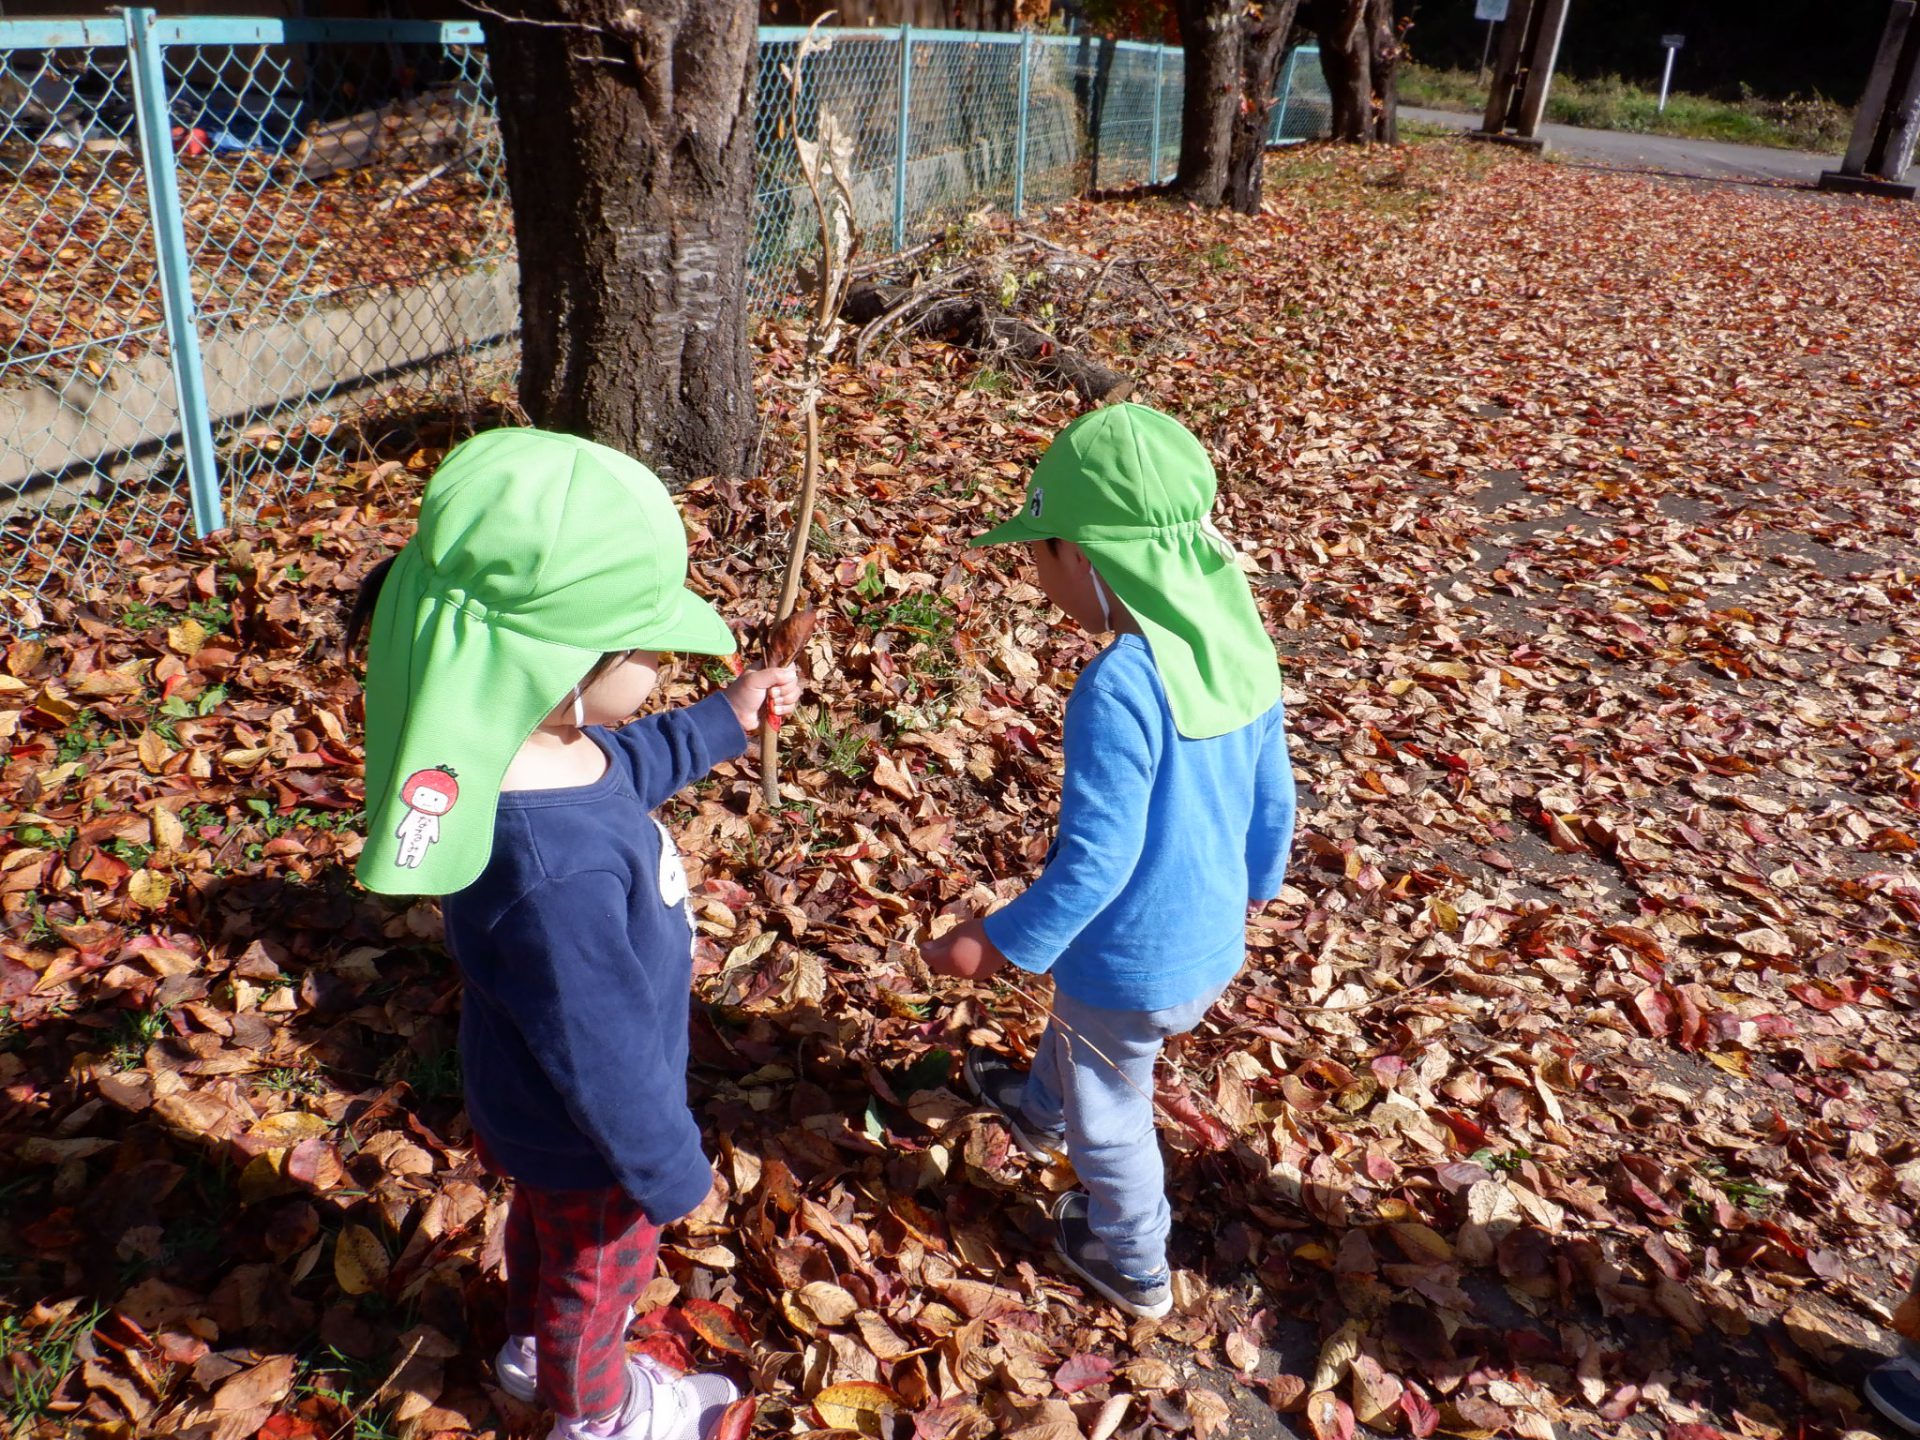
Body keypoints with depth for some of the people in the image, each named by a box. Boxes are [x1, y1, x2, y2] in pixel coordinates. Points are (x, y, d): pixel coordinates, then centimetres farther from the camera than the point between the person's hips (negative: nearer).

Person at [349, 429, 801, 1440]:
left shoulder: (534, 746, -19)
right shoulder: (557, 870, -47)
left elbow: (626, 770, 7)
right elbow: (602, 1048, -33)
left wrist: (725, 721, 8)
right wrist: (670, 1173, -18)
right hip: (581, 1134, -8)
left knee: (544, 1224, 35)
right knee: (598, 1268, 24)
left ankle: (534, 1348, 65)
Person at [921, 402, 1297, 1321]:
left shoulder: (1119, 685, -32)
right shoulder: (1244, 653, -8)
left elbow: (1095, 857, -29)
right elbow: (1273, 802, 4)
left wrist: (1005, 944, -16)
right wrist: (1251, 885, 22)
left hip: (1132, 963, -8)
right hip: (1214, 945, 8)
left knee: (1110, 1116, 21)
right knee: (1079, 1037, 36)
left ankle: (1133, 1267, 45)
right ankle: (1040, 1110, 66)